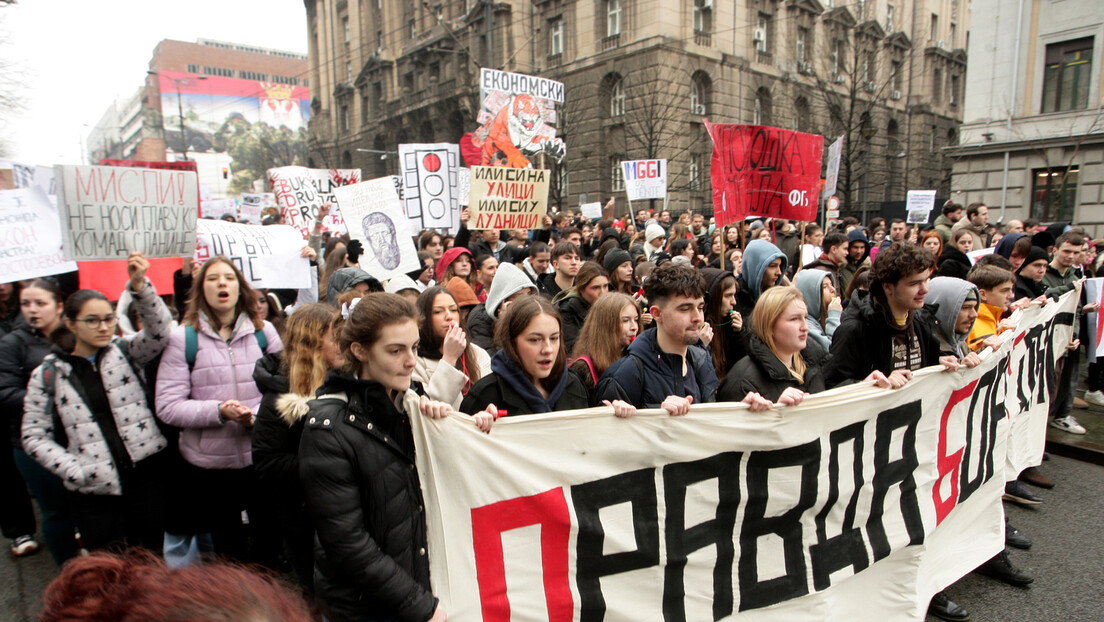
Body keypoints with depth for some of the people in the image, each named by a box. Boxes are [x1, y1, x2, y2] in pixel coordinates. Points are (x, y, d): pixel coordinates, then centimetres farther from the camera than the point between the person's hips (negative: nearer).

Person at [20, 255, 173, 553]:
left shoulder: (125, 352, 4)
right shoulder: (48, 374, 4)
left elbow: (159, 329, -16)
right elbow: (34, 437, 4)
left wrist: (138, 285, -31)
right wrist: (76, 472, -9)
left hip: (147, 476, 0)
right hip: (94, 492, 0)